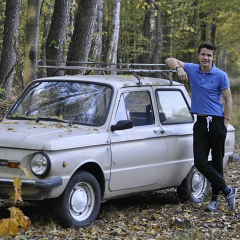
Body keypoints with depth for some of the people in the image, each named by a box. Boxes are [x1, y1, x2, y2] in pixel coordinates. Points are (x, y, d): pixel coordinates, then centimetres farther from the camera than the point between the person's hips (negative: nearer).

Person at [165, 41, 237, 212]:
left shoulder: (221, 75, -4)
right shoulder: (192, 69, 6)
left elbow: (228, 100, -2)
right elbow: (170, 60, 13)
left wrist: (226, 123, -9)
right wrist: (179, 68, -9)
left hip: (217, 121, -4)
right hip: (201, 121, 4)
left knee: (217, 162, 3)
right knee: (200, 161, -6)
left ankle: (215, 199, 11)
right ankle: (227, 191, 2)